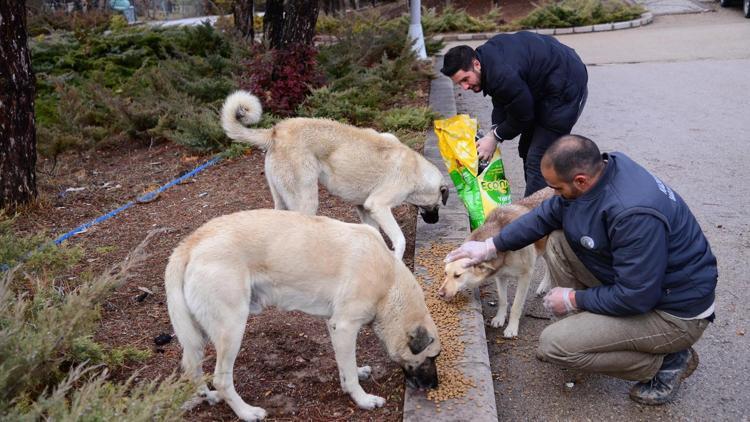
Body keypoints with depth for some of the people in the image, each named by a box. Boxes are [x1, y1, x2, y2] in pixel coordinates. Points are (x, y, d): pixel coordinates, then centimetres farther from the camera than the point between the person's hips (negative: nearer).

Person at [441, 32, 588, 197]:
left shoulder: (503, 75, -34)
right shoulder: (486, 54, -4)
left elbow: (523, 115, -21)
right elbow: (501, 102, 6)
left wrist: (495, 136, -9)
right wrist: (494, 131, -8)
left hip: (566, 89, -10)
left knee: (538, 160, -13)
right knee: (527, 149, 18)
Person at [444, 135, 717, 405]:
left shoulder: (634, 215, -35)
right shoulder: (599, 169, -8)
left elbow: (636, 298, -28)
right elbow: (547, 215, 5)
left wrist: (574, 299, -13)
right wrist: (491, 246, 4)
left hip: (677, 311, -8)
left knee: (552, 345, -15)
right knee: (559, 241, 2)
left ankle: (668, 361, 0)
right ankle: (586, 331, 12)